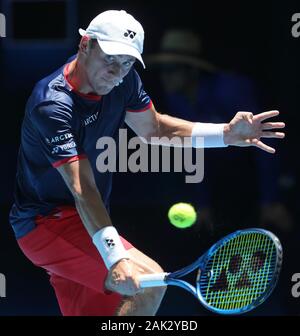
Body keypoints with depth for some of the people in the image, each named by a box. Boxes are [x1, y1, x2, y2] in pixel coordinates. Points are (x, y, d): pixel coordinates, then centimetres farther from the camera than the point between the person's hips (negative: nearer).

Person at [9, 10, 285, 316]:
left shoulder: (123, 80, -1)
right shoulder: (53, 105, -26)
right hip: (45, 223, -9)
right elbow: (83, 190, -33)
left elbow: (153, 128, 16)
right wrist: (115, 258, -42)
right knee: (149, 282, -23)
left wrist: (226, 134, 2)